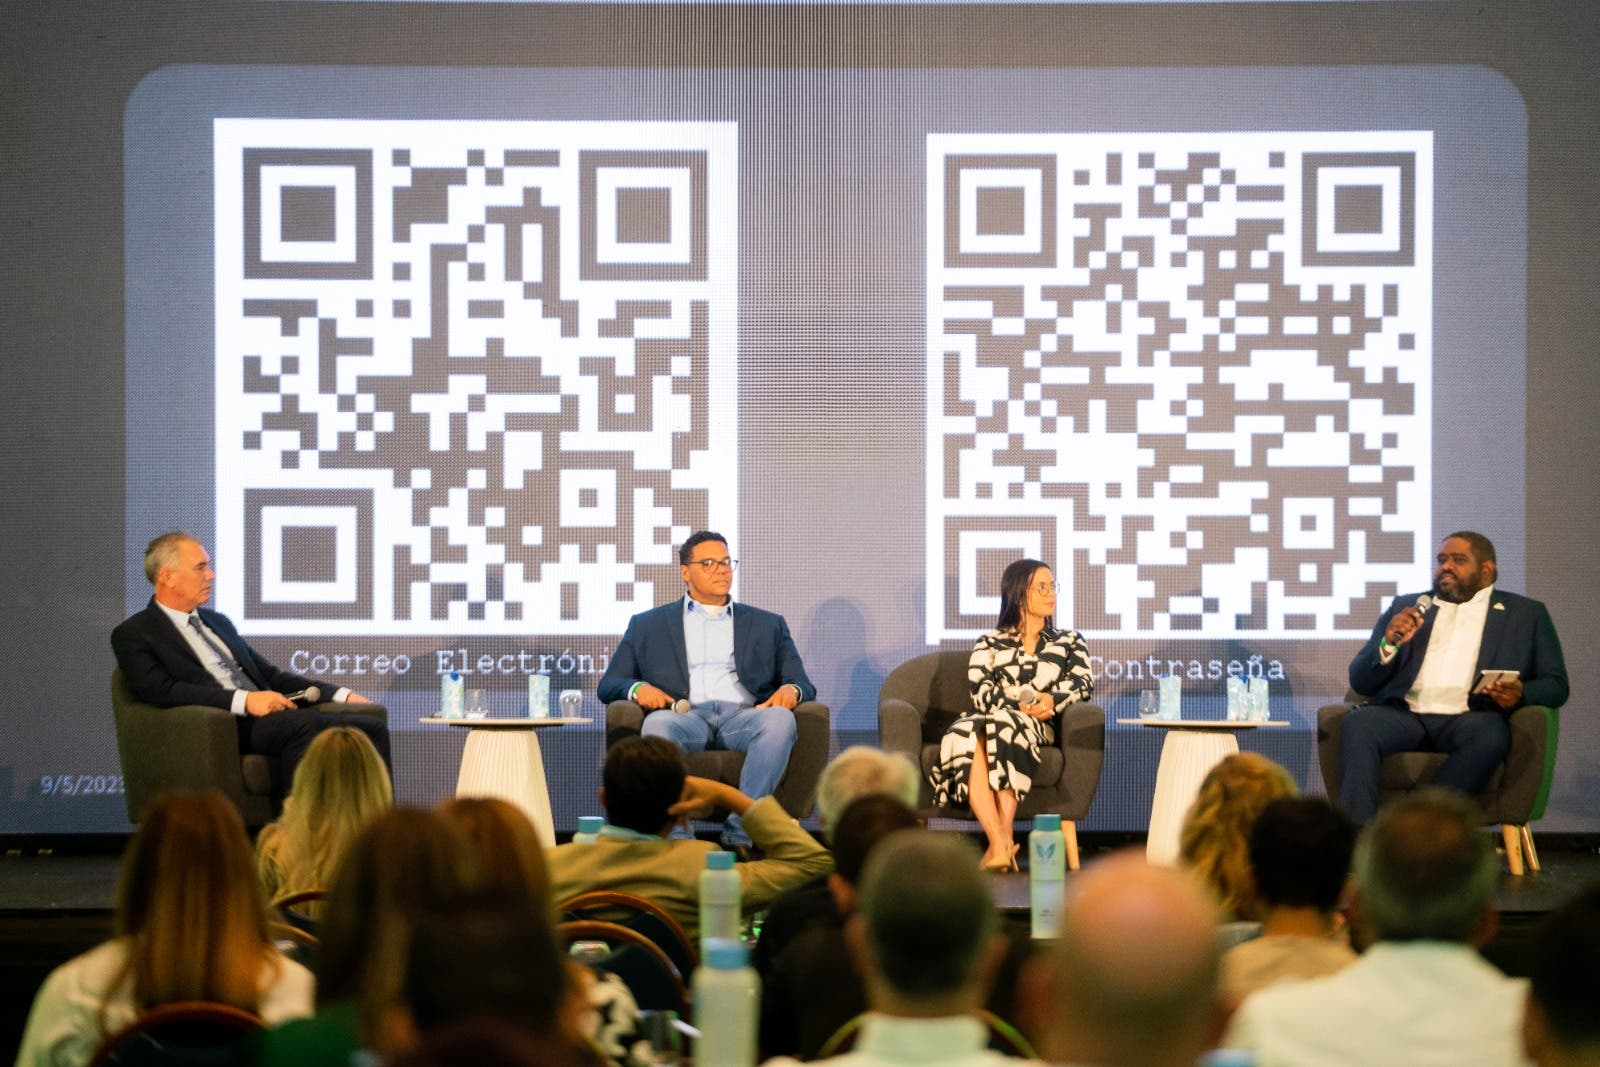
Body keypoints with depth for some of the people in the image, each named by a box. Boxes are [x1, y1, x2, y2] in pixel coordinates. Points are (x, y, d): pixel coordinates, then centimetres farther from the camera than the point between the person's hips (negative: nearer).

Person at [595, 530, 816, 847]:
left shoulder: (768, 625, 27)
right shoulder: (647, 625, 25)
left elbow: (803, 685, 20)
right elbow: (608, 685, 19)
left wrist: (791, 690, -6)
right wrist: (637, 688, -6)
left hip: (742, 716, 1)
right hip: (684, 715, -1)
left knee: (780, 719, -35)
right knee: (656, 725, -38)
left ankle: (740, 832, -36)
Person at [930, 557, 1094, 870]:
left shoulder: (1069, 642, 25)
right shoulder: (989, 644, 23)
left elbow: (1083, 683, 6)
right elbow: (981, 691, 5)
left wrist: (1050, 700, -16)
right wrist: (1021, 701, -15)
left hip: (1039, 728, -1)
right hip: (988, 721, 1)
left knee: (1004, 725, -38)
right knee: (966, 734, -37)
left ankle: (1004, 837, -46)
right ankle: (1000, 845, -47)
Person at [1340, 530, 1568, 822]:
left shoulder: (1526, 614, 20)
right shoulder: (1406, 607, 24)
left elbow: (1556, 685, 13)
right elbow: (1360, 680, 19)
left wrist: (1519, 694, -10)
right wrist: (1389, 644, -3)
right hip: (1404, 715, 1)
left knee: (1490, 734, -37)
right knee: (1358, 723, -31)